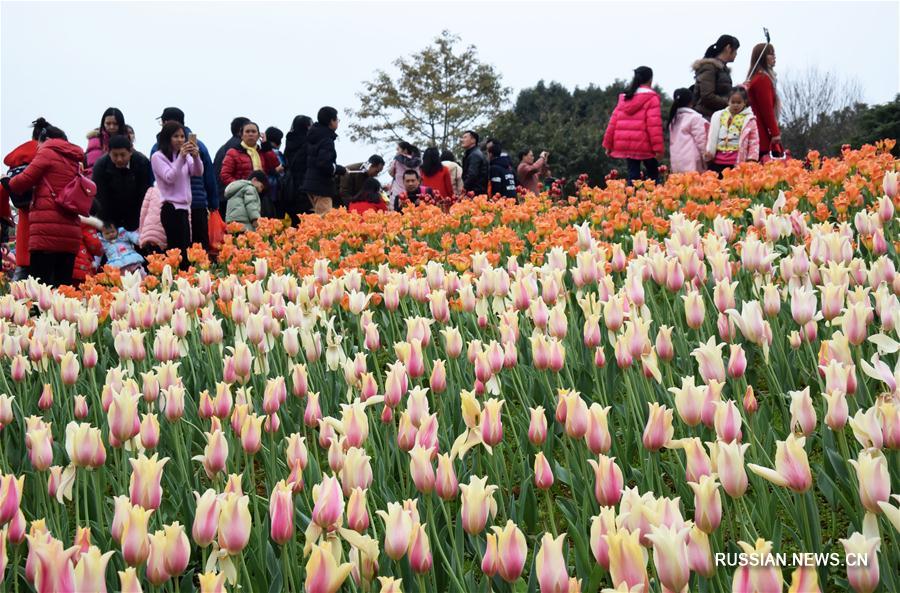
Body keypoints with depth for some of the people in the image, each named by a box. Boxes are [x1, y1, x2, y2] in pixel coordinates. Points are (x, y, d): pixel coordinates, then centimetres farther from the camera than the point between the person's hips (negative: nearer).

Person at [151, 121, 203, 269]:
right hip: (171, 208, -6)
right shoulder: (157, 157, -1)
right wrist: (181, 158, -23)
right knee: (179, 251, -13)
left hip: (185, 207, 6)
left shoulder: (185, 155, 15)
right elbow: (170, 178, -13)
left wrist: (196, 157, -18)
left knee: (185, 250, 4)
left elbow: (198, 172, 2)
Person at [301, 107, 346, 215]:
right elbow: (324, 164, -25)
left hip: (310, 183, 9)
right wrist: (341, 170, -11)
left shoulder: (313, 138, 13)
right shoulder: (326, 140, -15)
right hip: (322, 186, -9)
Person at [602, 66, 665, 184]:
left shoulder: (624, 98, 14)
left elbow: (613, 121, 11)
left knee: (633, 175, 6)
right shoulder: (651, 98, -4)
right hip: (644, 145, -5)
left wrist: (608, 143, 14)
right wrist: (658, 147, -13)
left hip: (626, 144, 5)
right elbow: (654, 124, -13)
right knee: (653, 174, 10)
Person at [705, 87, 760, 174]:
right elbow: (712, 136, 14)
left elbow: (754, 142, 0)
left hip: (737, 162, -3)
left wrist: (751, 160, -9)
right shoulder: (718, 115, 11)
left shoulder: (749, 119, 2)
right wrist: (708, 151, 1)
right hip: (717, 161, 3)